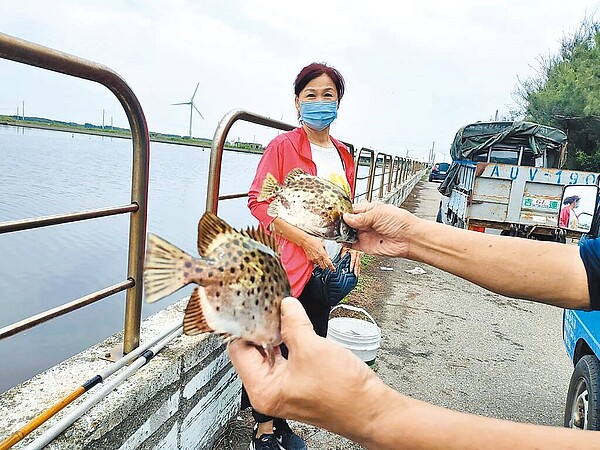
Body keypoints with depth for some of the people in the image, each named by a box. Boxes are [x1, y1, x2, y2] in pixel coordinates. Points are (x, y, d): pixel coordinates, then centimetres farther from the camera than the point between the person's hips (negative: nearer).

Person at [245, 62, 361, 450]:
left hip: (330, 267, 7)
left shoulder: (343, 155, 12)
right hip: (290, 265, -6)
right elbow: (259, 201, -12)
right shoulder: (283, 145, -6)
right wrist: (306, 241, -20)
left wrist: (353, 244, 3)